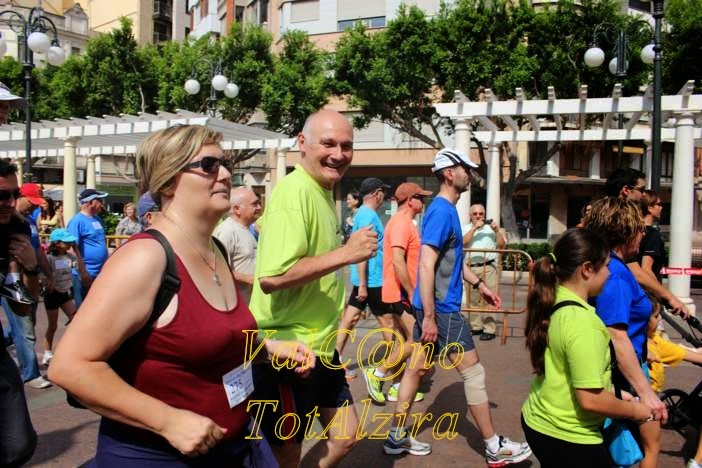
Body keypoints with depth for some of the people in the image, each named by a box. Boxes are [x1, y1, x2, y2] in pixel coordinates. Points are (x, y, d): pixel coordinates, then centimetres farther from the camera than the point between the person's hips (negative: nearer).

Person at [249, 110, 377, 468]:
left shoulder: (324, 190, 9)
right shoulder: (294, 191, -20)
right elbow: (271, 277, -30)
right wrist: (346, 253, -24)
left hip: (318, 347, 9)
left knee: (346, 437, 20)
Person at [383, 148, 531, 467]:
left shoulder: (447, 210, 12)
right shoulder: (442, 211, -18)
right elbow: (426, 265, -24)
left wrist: (479, 285, 22)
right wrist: (429, 317, -25)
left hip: (435, 306, 10)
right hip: (440, 308, -10)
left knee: (418, 367, 13)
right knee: (473, 372, 1)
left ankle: (397, 437, 24)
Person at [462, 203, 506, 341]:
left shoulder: (491, 228, 13)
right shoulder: (466, 228, 11)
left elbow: (501, 245, 7)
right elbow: (463, 242, -7)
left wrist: (497, 230, -5)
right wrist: (474, 227, -12)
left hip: (489, 267, -1)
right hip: (471, 268, 2)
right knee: (473, 299, 6)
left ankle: (489, 329, -4)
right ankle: (476, 326, 16)